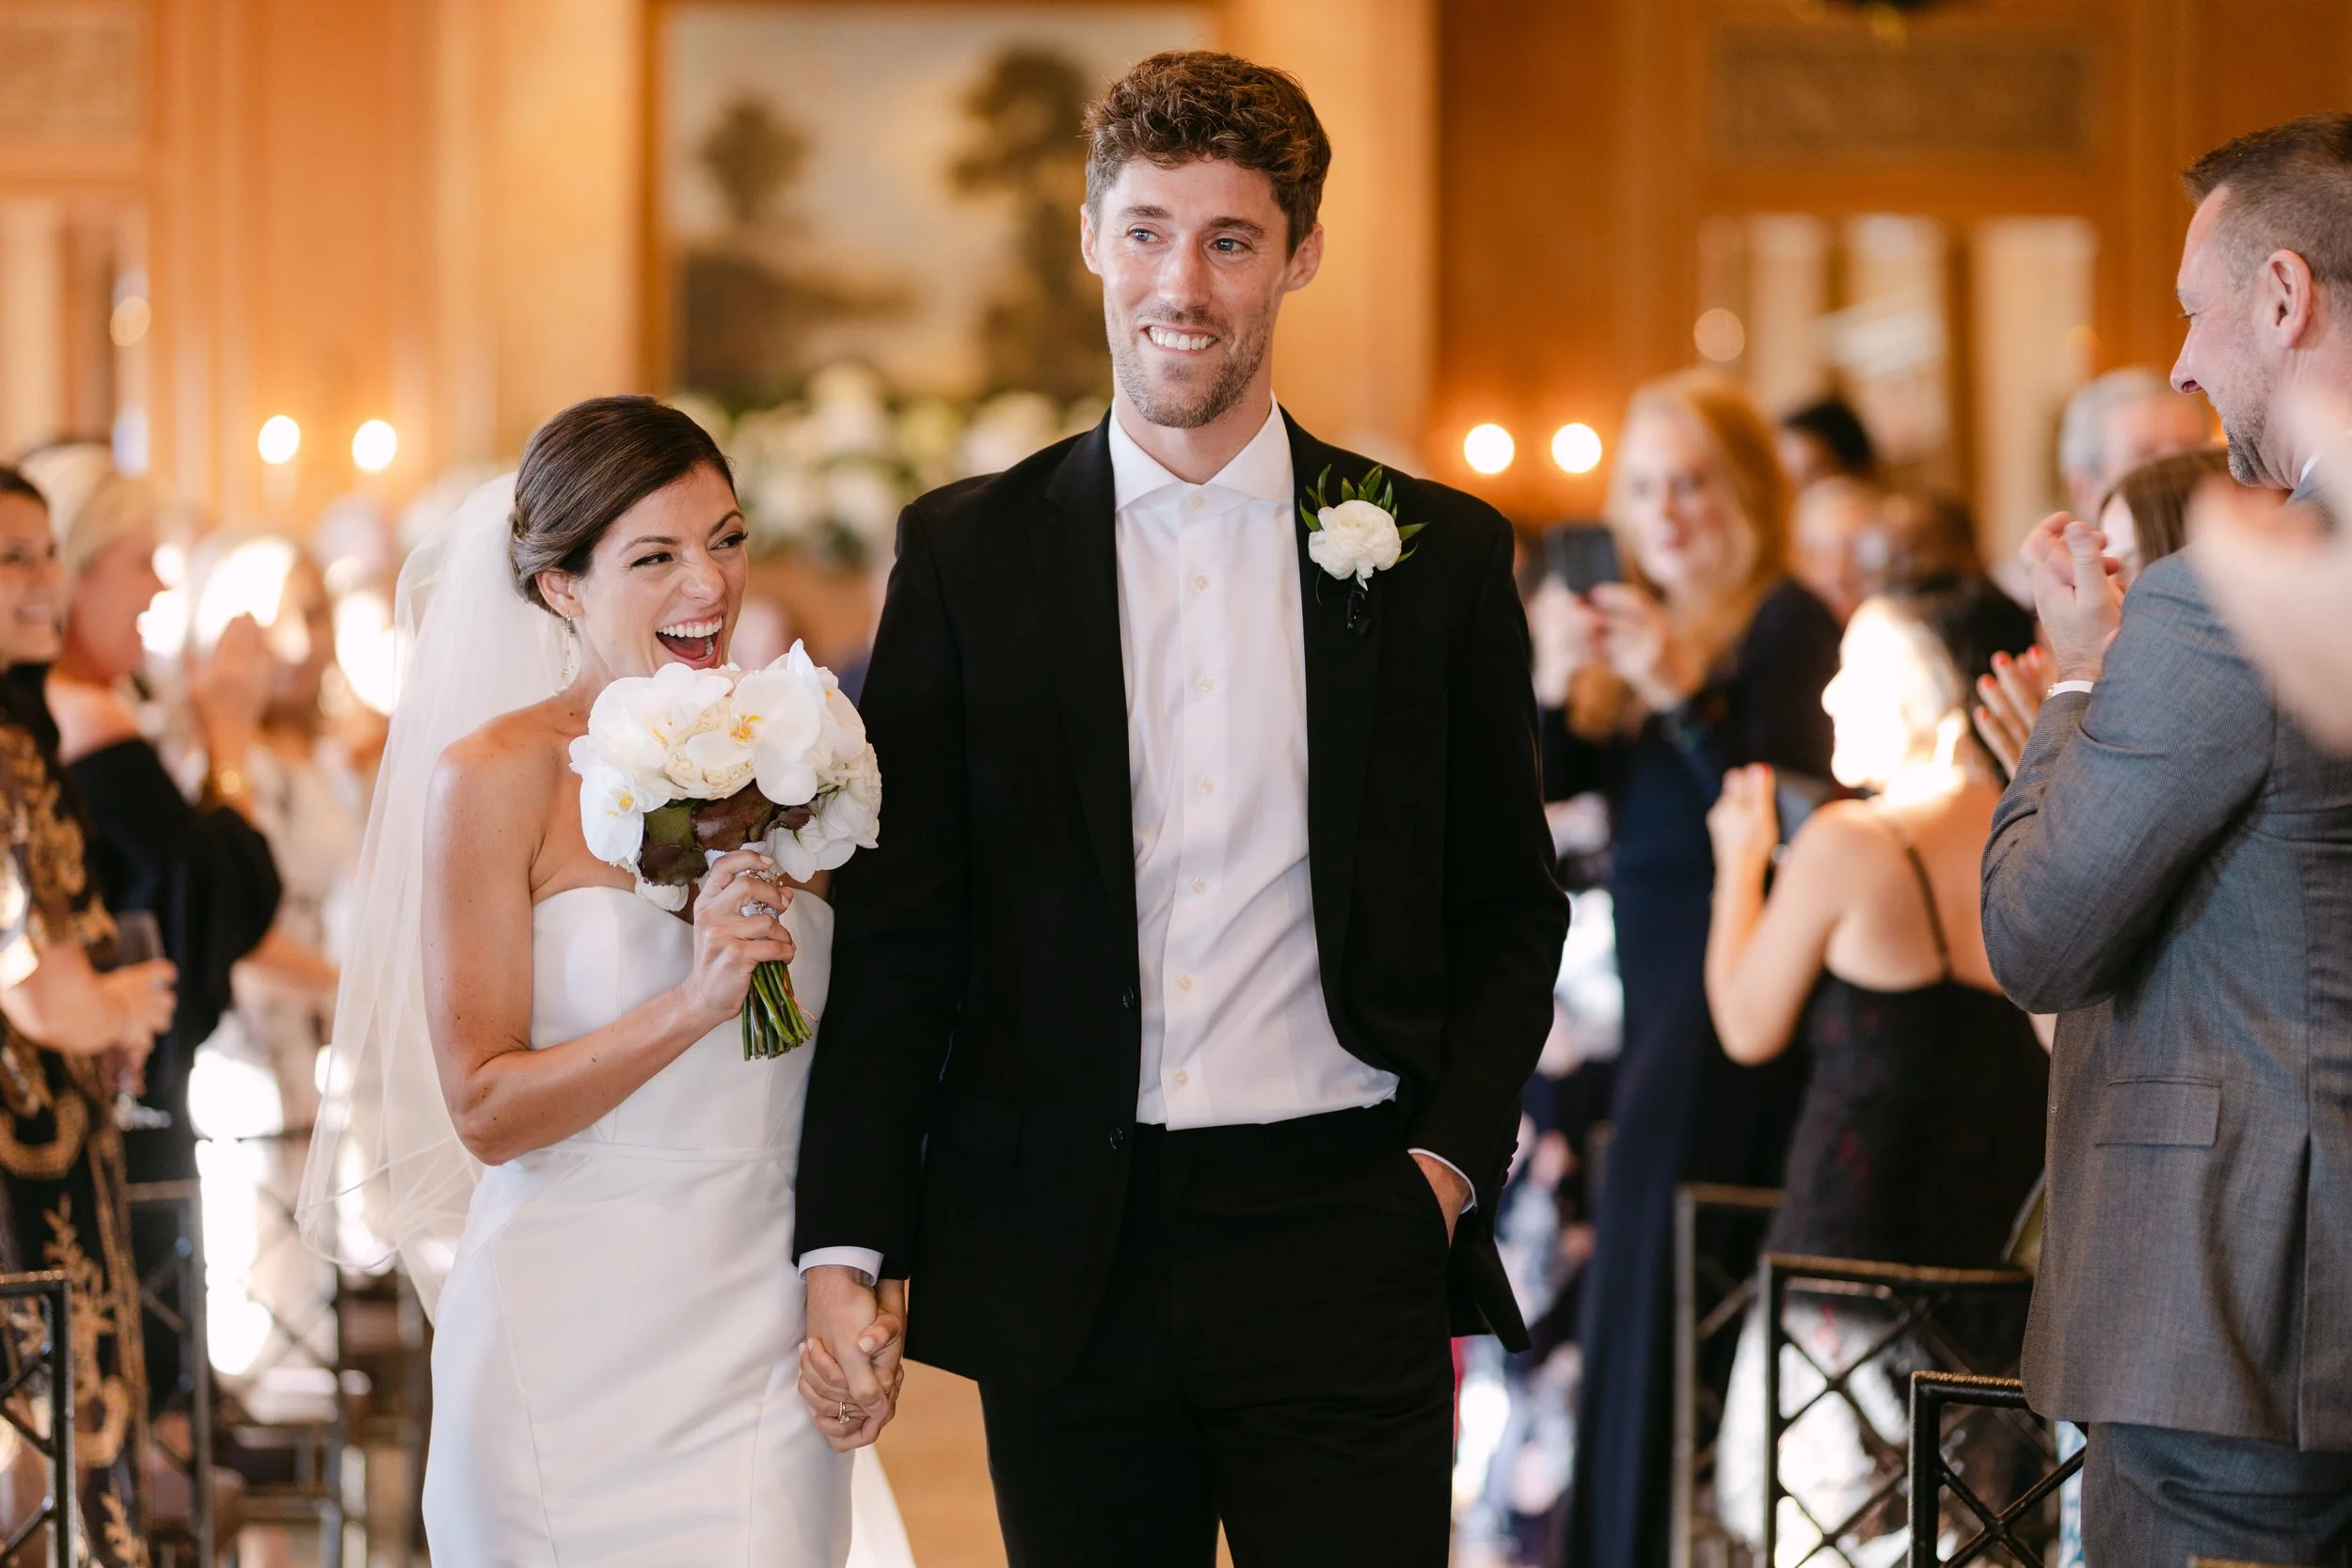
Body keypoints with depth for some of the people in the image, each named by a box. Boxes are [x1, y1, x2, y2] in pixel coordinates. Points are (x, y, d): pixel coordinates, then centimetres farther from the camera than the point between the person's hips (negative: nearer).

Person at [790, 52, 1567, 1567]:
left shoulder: (1439, 556, 5)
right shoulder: (966, 552, 5)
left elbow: (1512, 910, 11)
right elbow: (898, 930, 4)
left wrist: (1452, 1156, -3)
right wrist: (848, 1248, -3)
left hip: (1342, 1249, 0)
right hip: (1063, 1266, 1)